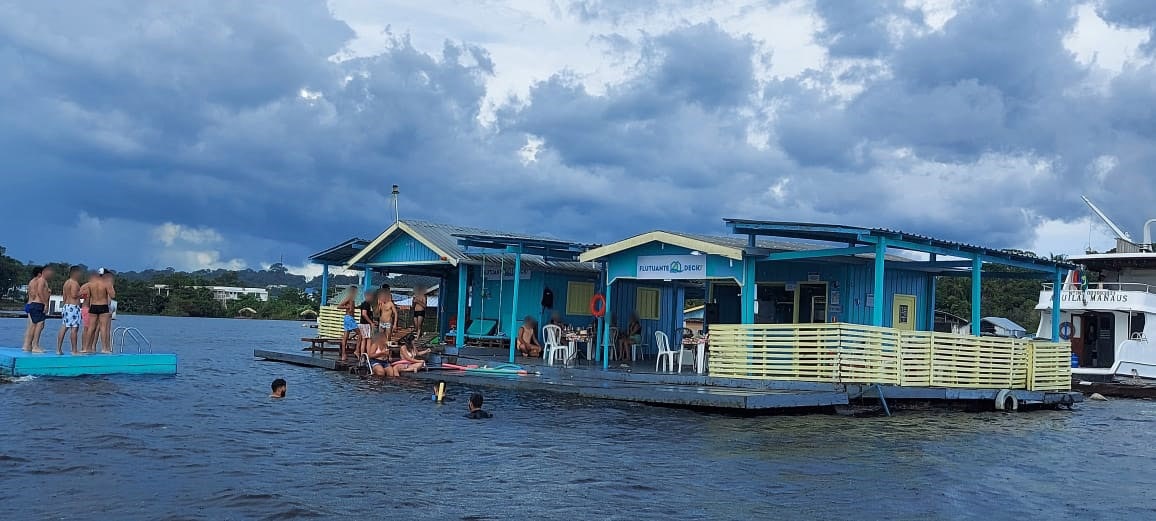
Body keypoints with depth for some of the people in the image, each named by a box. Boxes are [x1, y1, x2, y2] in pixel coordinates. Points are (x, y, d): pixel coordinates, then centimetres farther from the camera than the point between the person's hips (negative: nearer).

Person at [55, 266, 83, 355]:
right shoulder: (74, 283, -10)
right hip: (73, 307, -10)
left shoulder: (66, 282, 19)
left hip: (66, 306, 10)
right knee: (74, 328, -9)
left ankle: (59, 349, 8)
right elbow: (74, 295, -21)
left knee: (64, 328, 8)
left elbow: (64, 296, 22)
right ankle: (74, 351, -9)